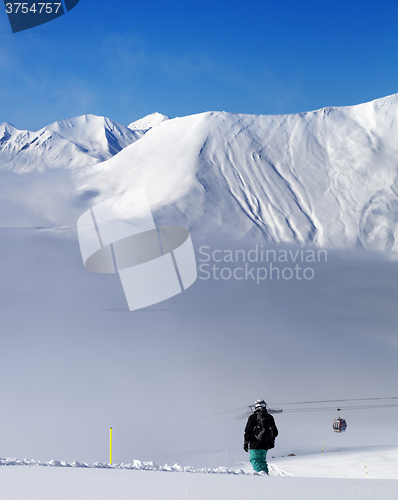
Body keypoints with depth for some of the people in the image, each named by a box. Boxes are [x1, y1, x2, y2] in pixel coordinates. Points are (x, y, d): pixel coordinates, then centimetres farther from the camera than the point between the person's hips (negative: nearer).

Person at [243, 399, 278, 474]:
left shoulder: (253, 417, -4)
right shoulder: (270, 417, 10)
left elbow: (248, 431, -5)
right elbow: (275, 432, 17)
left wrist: (246, 443, 1)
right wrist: (272, 441, 28)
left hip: (256, 444, -5)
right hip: (265, 445, 5)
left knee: (255, 460, -2)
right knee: (262, 460, 16)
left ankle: (259, 472, -20)